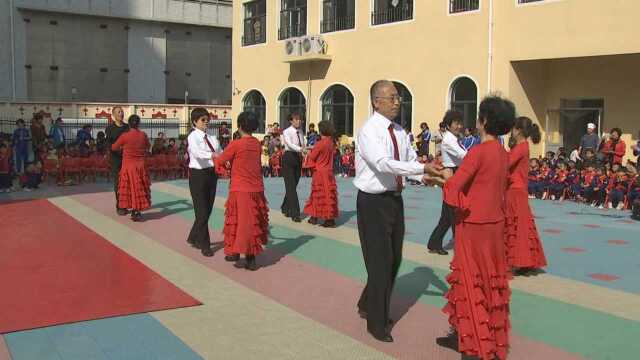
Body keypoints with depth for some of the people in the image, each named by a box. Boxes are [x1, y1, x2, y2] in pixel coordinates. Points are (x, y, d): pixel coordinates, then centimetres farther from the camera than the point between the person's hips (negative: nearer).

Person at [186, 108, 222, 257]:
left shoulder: (212, 138, 9)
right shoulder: (193, 137, -9)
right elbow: (196, 152, -29)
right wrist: (212, 155, -45)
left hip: (212, 174, 7)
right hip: (198, 175, -7)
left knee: (208, 209, 15)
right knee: (202, 211, -1)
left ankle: (194, 238, 34)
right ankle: (204, 245, 10)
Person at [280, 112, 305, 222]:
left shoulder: (300, 132, 11)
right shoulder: (286, 132, -9)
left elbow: (302, 145, 13)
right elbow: (290, 144, -27)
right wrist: (300, 149, -42)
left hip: (298, 159, 7)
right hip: (289, 159, -6)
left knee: (293, 186, 13)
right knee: (291, 186, -9)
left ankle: (285, 208, 31)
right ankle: (295, 214, -9)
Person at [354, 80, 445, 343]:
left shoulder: (399, 131, 7)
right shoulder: (369, 131, -17)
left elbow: (410, 160, 5)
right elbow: (383, 163, -32)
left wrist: (425, 176, -16)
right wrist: (422, 169, -36)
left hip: (395, 199, 8)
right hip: (374, 202, -8)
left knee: (394, 259, 18)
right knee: (380, 261, 0)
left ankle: (368, 305, 40)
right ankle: (376, 323, 18)